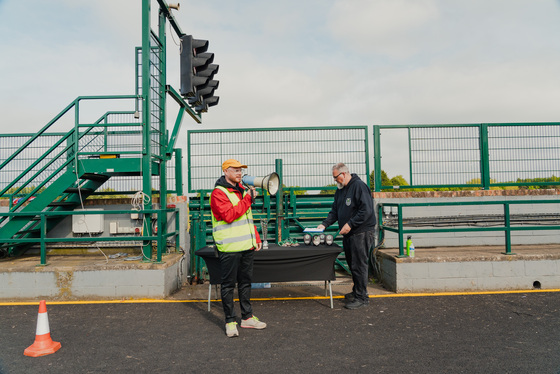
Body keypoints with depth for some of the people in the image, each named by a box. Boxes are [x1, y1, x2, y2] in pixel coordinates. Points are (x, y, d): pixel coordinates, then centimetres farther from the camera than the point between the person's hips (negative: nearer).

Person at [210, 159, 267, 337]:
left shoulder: (242, 190, 17)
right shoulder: (219, 193, -9)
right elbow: (228, 215, -22)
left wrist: (256, 238, 17)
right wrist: (248, 199, -17)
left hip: (247, 246, 8)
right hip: (229, 248, -8)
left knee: (246, 282, 16)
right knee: (228, 285, 2)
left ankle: (247, 317, 28)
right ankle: (230, 321, 14)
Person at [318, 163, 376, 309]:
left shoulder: (359, 186, -13)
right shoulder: (340, 190, 14)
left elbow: (366, 211, -20)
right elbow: (335, 211, 17)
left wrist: (350, 224, -21)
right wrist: (324, 224, 3)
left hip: (361, 233, -9)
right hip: (348, 234, 9)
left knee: (359, 265, -6)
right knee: (352, 264, 16)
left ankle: (362, 297, 4)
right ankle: (356, 292, 30)